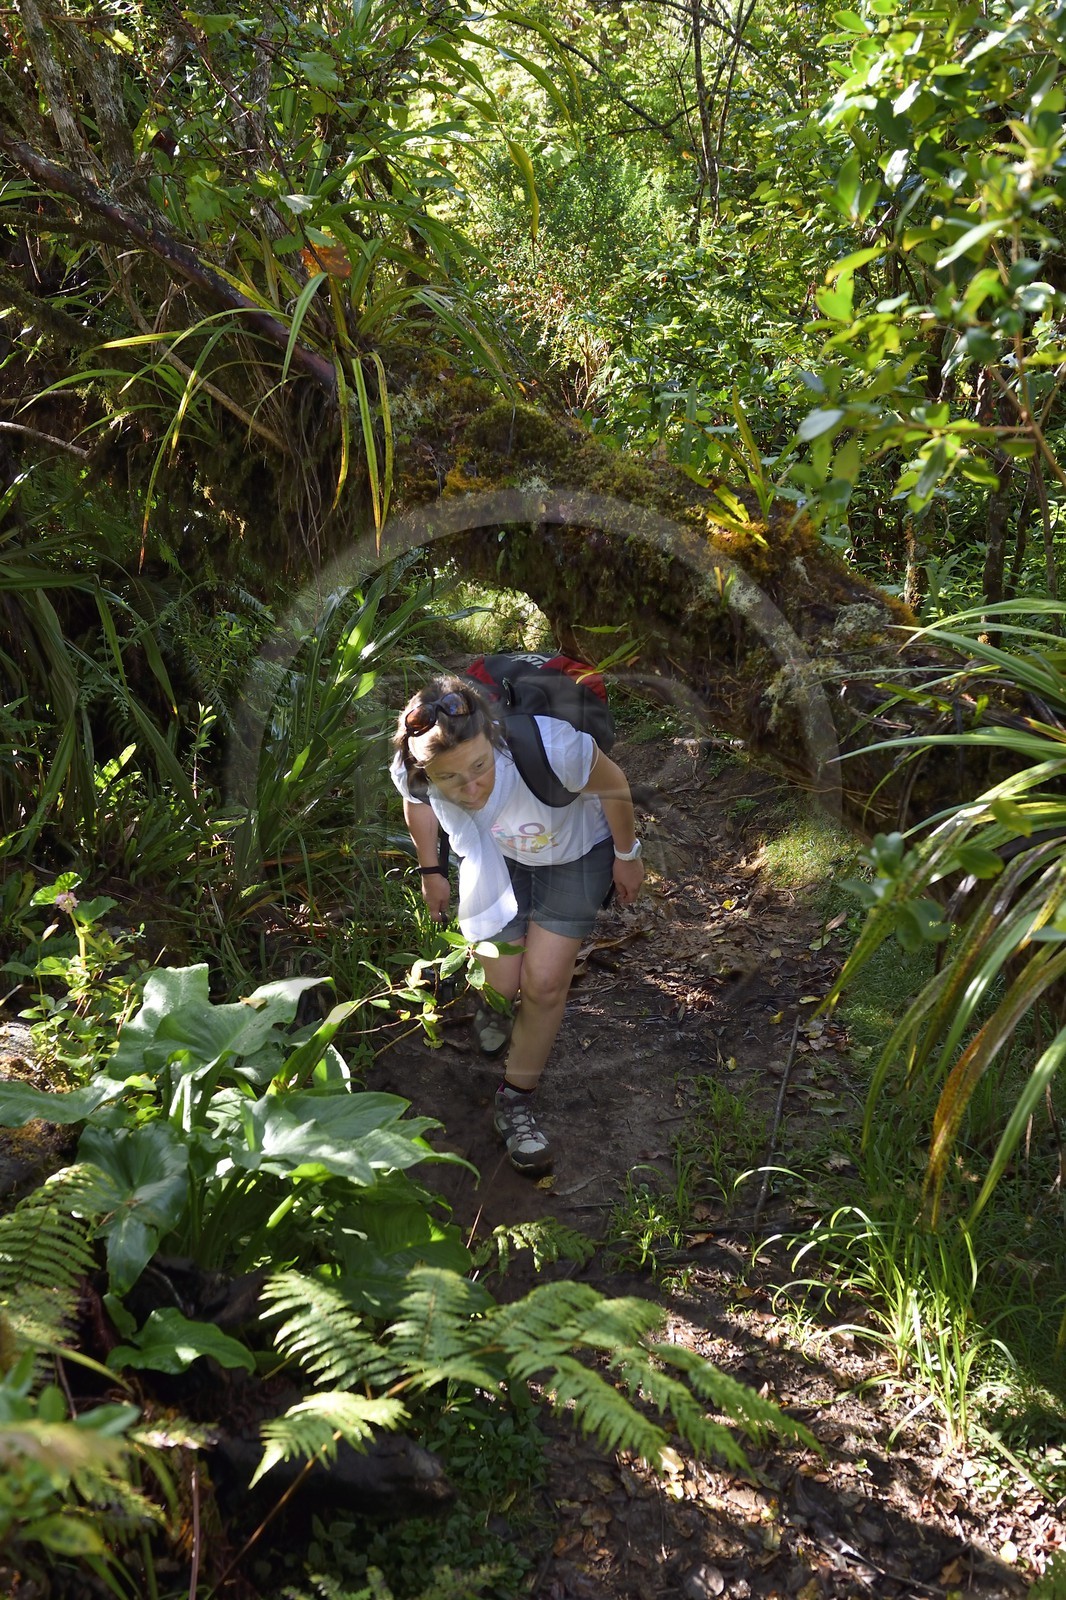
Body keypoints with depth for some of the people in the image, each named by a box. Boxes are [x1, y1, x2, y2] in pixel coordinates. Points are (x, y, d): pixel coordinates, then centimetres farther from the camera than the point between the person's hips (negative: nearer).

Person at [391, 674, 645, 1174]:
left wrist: (627, 856, -6)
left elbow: (613, 785, -22)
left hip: (574, 851, -2)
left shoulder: (548, 748, -46)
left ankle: (515, 1100, 18)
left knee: (544, 983, -6)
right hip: (497, 856, 2)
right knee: (503, 984, 3)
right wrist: (431, 872, 8)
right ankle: (495, 1002, 43)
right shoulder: (412, 772, -34)